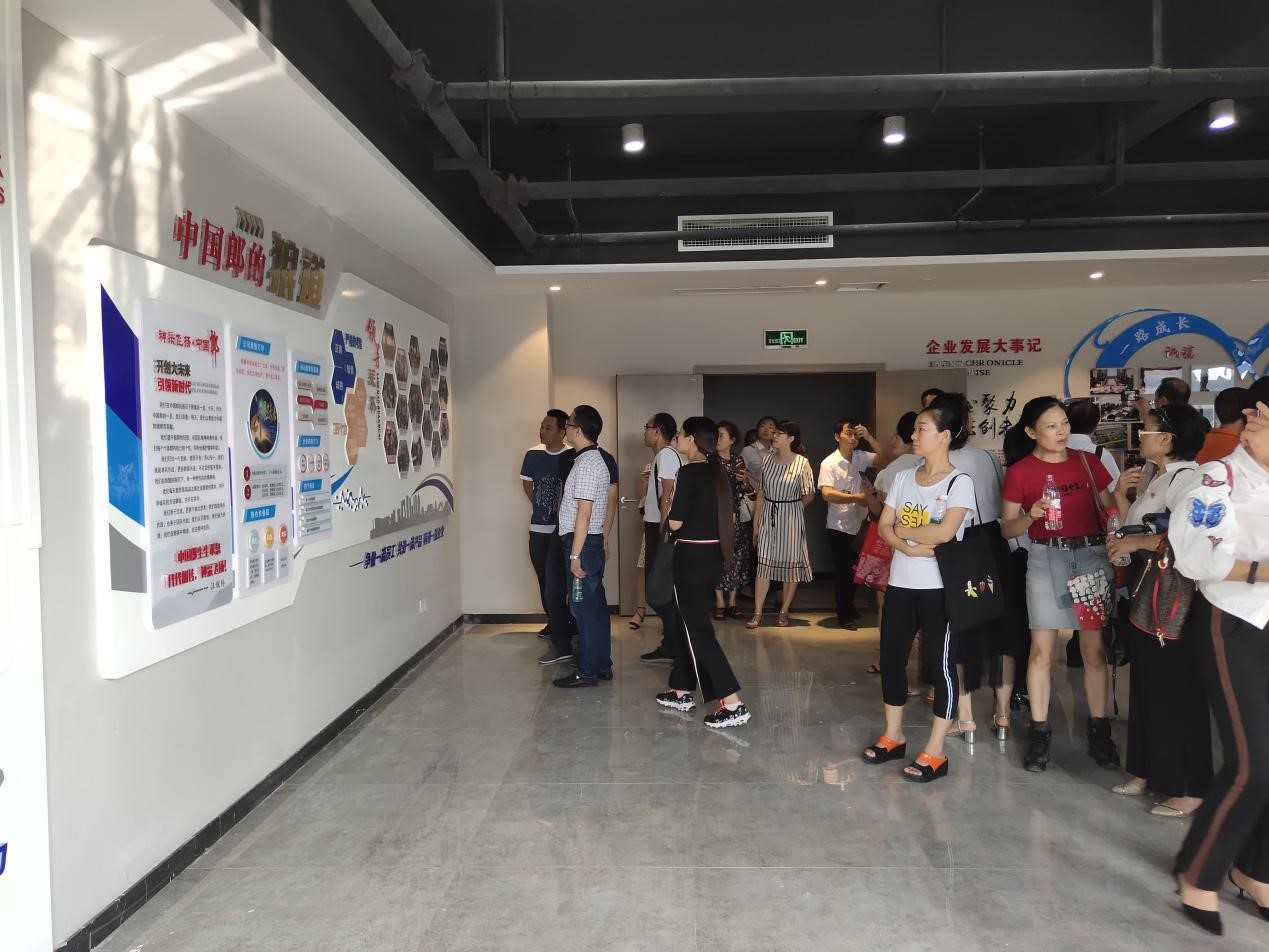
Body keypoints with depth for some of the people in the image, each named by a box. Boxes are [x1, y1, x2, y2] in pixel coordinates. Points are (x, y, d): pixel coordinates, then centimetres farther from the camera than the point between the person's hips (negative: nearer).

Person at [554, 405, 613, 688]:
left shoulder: (586, 464, -16)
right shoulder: (596, 460, 14)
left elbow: (584, 513, -20)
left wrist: (575, 555, -20)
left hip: (582, 542, -10)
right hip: (593, 541, 10)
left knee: (583, 607, -3)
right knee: (595, 605, 14)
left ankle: (587, 672, 4)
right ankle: (602, 665, 22)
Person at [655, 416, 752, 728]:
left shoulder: (689, 472, -16)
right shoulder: (718, 471, 7)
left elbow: (675, 522, -16)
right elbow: (731, 518, 13)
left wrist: (668, 508, 4)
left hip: (691, 557, -8)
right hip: (713, 555, 8)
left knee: (698, 629, -3)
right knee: (687, 621, 19)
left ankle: (733, 705, -7)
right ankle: (681, 692, 30)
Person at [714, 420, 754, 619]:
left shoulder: (738, 460, 8)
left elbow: (744, 490, 14)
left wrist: (745, 481, -6)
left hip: (736, 517, 3)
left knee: (736, 558, 3)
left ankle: (732, 602, 12)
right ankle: (720, 603, 3)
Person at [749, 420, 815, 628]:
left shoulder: (802, 463, -10)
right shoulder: (768, 460, 2)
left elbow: (809, 496, -2)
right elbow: (761, 494, 5)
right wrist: (755, 523, 4)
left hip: (791, 519, -3)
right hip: (767, 517, 3)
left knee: (790, 564, 5)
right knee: (764, 564, 2)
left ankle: (783, 612, 19)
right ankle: (757, 614, 6)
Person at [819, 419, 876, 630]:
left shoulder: (860, 457, 5)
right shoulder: (829, 463, -12)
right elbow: (827, 493, -22)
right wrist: (856, 497, -24)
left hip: (859, 524, 5)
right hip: (839, 526, -5)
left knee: (854, 569, 16)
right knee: (843, 571, 4)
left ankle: (849, 609, 34)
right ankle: (845, 615, 17)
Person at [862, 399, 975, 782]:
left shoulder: (959, 482, -9)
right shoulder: (903, 477, 8)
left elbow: (944, 532, -20)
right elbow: (883, 527, 5)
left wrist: (902, 529, -7)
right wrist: (909, 547, -14)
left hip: (939, 586, -6)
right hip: (900, 582, 6)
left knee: (941, 664, 0)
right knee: (891, 657, 11)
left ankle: (934, 752, 8)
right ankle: (893, 736, 27)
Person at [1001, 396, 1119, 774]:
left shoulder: (1088, 462, 7)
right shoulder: (1019, 472, -1)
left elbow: (1112, 510, 12)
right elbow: (1007, 529, 0)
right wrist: (1031, 515, -19)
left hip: (1092, 555, 2)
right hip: (1046, 559, -2)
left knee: (1094, 647, 6)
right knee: (1042, 648, -2)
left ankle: (1098, 730, 17)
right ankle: (1039, 732, 8)